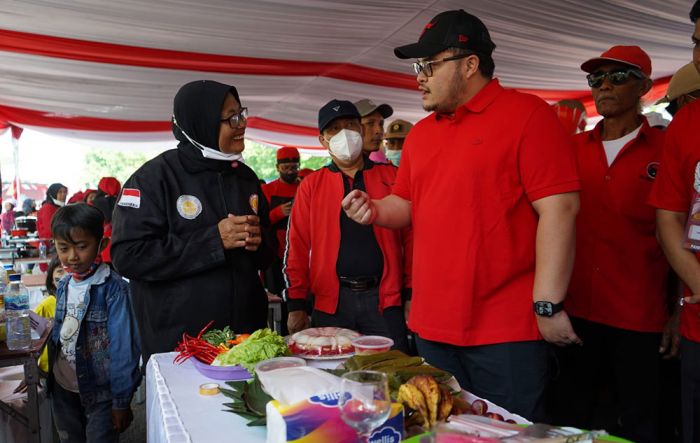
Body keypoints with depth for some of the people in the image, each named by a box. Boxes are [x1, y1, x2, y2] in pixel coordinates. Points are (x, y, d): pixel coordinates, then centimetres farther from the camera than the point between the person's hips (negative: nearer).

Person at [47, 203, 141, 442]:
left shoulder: (113, 288, -18)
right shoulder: (63, 286, 1)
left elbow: (123, 348, -17)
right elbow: (59, 332, 13)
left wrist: (121, 401, -14)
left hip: (101, 391, -6)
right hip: (62, 388, 6)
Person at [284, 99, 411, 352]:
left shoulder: (391, 177, 6)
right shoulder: (311, 185, 6)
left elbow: (410, 236, 5)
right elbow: (297, 246, 5)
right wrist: (296, 305, 1)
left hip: (385, 300, 0)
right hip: (331, 303, 1)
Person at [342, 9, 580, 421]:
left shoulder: (527, 114, -8)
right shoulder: (420, 133, 12)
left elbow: (559, 208, -15)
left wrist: (548, 305, -17)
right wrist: (375, 210, -3)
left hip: (506, 331, -6)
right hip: (432, 328, 7)